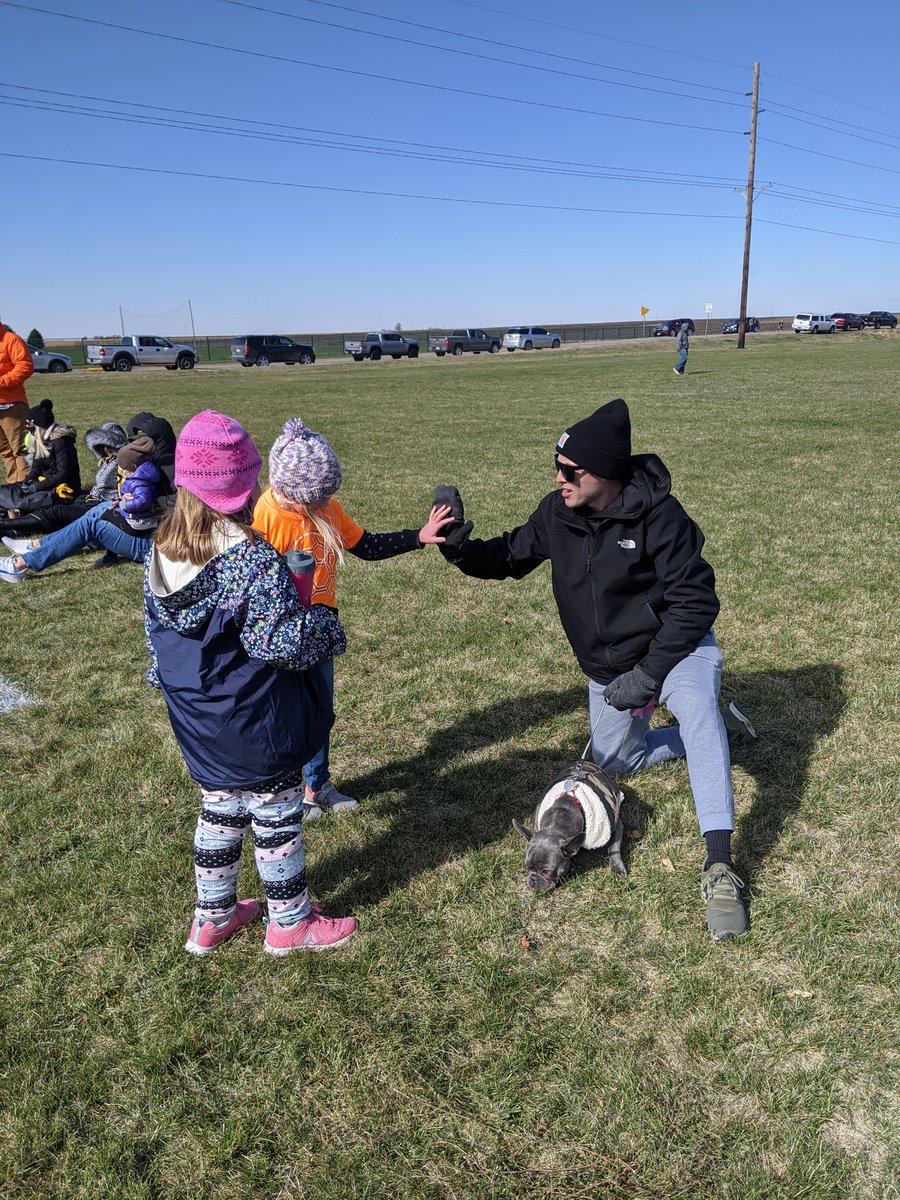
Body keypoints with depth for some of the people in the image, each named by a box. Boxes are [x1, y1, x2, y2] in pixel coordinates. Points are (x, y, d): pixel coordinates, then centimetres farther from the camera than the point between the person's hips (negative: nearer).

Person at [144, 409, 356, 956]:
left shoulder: (163, 551, -3)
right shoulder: (255, 560, -26)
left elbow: (157, 629, 7)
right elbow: (281, 642, -25)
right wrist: (325, 620, -7)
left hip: (198, 719, 7)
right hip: (257, 723, -7)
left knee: (219, 810, 23)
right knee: (277, 816, 12)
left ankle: (212, 918, 39)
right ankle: (290, 922, 30)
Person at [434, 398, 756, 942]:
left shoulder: (658, 514, -26)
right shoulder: (557, 513, -10)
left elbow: (695, 601, -23)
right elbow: (510, 558, 2)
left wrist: (647, 674, -27)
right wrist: (459, 545, -18)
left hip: (672, 647, -6)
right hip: (607, 666, 6)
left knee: (695, 710, -37)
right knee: (616, 761, 19)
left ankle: (720, 867, -35)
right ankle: (718, 726, 37)